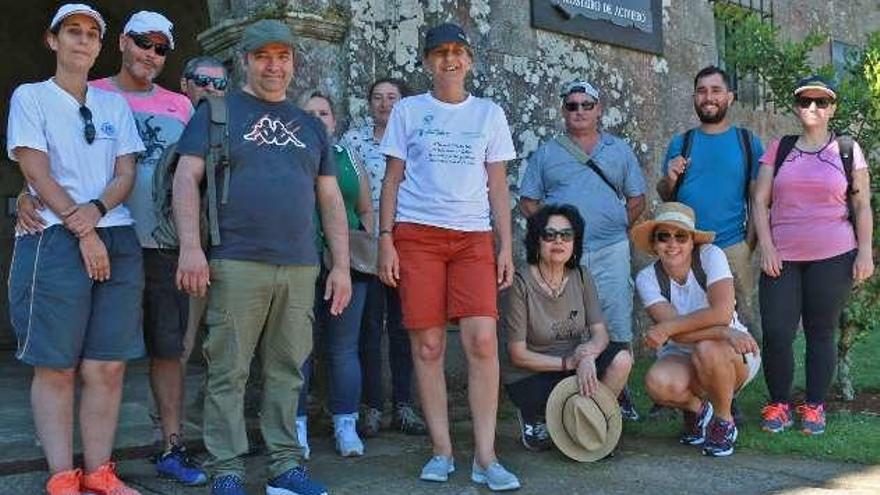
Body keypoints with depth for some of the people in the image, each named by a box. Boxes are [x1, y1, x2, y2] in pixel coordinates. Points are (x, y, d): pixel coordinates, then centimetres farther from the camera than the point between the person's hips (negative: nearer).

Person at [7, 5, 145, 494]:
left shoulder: (115, 104, 17)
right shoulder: (31, 96, 6)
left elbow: (126, 173, 9)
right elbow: (38, 173, -3)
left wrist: (96, 210, -11)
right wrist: (82, 232, -11)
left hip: (117, 240, 4)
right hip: (54, 240, -4)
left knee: (108, 366, 1)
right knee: (56, 366, -3)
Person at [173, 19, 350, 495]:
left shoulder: (310, 125, 20)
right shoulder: (216, 112, 8)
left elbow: (330, 200, 17)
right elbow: (186, 178, -1)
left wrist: (341, 265, 10)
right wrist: (191, 246, -13)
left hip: (300, 268, 4)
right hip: (236, 264, -3)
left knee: (286, 371, 6)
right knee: (228, 372, -2)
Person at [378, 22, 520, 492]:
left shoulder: (489, 113, 13)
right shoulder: (408, 110, 9)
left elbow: (497, 186, 11)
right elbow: (392, 179, 8)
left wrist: (506, 246, 4)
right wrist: (385, 239, -2)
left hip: (473, 237, 1)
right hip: (417, 235, 0)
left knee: (482, 340, -12)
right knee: (428, 346, -2)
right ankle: (442, 452, 10)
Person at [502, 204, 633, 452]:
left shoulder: (581, 277, -1)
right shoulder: (520, 284, -17)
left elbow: (600, 333, -7)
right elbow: (517, 355, -16)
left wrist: (587, 354, -30)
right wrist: (568, 362, -23)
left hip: (574, 365, 5)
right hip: (530, 378, -5)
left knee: (621, 359, -21)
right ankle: (533, 420, 7)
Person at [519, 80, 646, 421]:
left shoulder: (620, 150, 15)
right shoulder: (546, 154, 12)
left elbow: (637, 201, 15)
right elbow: (528, 202, 10)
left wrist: (619, 226, 1)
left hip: (610, 251, 1)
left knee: (616, 326, 0)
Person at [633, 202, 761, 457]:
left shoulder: (710, 256, -16)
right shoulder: (647, 278, -11)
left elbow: (722, 312, -29)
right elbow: (675, 329, -22)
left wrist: (667, 328, -29)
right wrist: (723, 332, -35)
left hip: (733, 352, -1)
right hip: (680, 357, 1)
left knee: (708, 350, -36)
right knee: (658, 382, -31)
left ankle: (724, 422, -6)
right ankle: (697, 409, 7)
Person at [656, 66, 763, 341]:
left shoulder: (748, 142, 5)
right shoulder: (680, 143, 9)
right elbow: (665, 197, 13)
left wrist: (749, 244, -6)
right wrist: (670, 179, -9)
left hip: (733, 248, -1)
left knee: (744, 319, -1)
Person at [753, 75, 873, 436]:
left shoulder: (848, 150, 5)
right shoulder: (778, 150, 8)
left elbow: (862, 206, 6)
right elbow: (760, 201, 5)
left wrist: (865, 252, -2)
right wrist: (766, 247, -5)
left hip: (833, 257, -1)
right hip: (782, 257, 1)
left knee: (821, 333, 6)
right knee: (775, 335, -4)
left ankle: (814, 407, 18)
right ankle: (779, 405, 12)